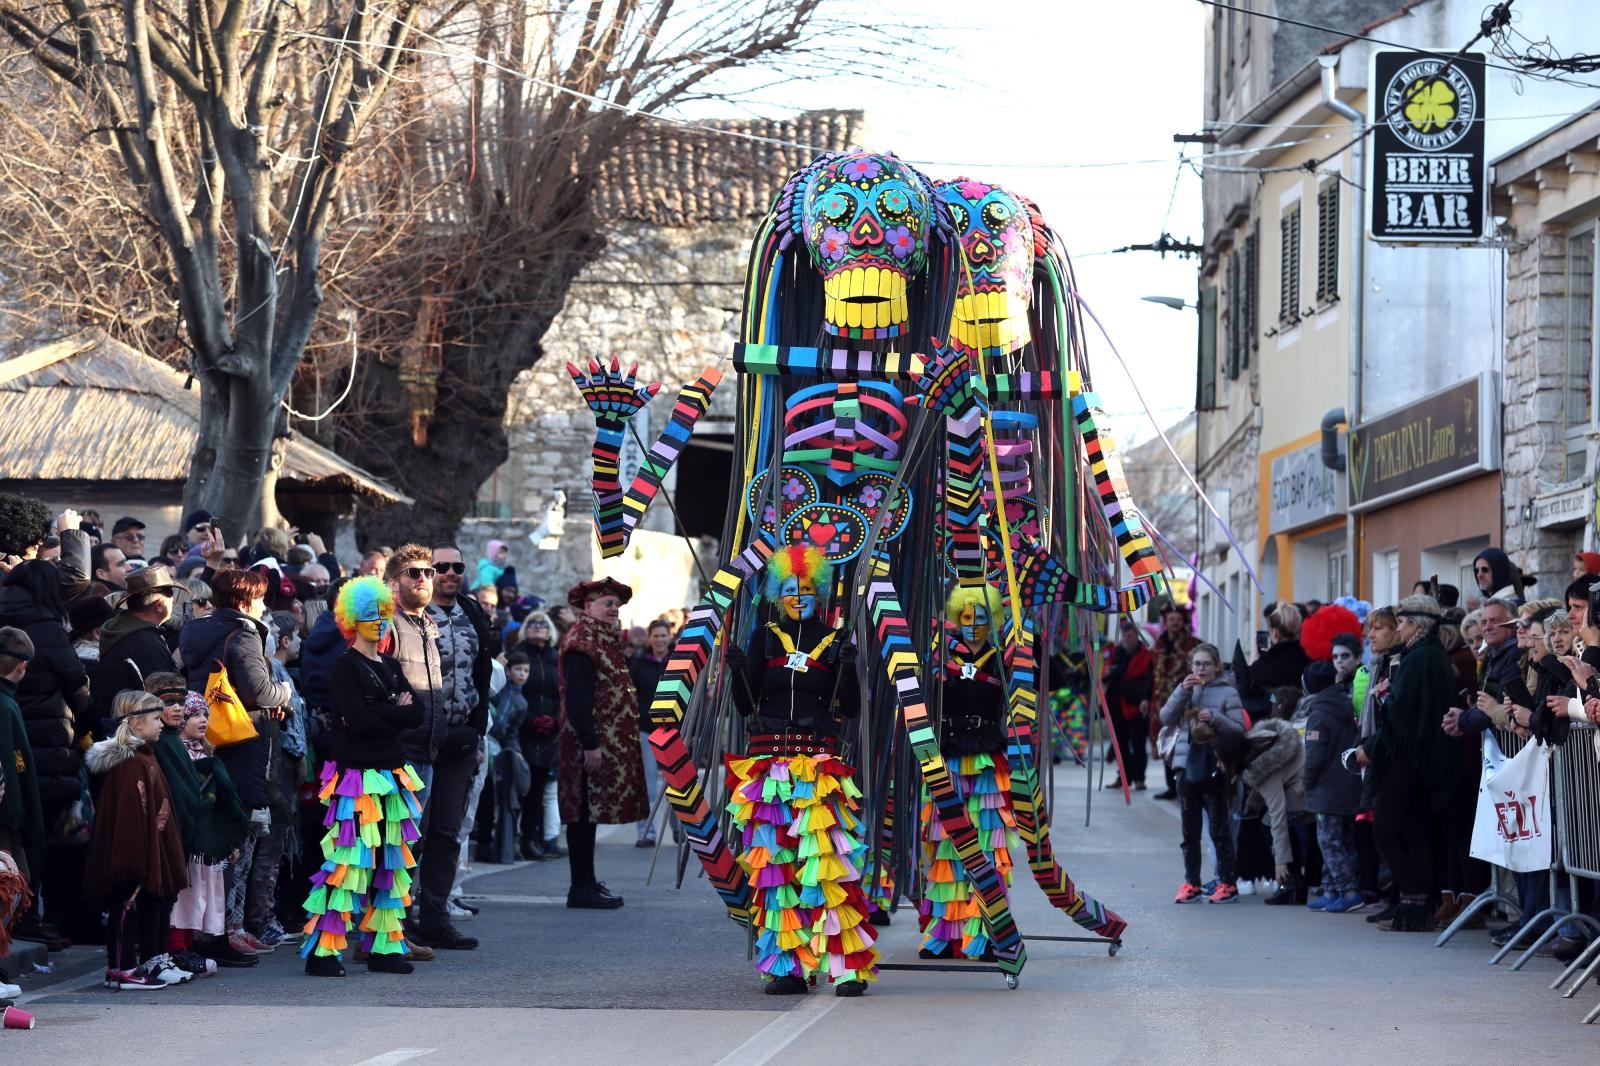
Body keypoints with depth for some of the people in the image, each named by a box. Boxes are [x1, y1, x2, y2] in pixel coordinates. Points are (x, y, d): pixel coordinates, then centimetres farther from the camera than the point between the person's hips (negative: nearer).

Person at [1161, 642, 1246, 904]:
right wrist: (1182, 692, -14)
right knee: (1190, 831, 10)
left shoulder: (1227, 693, -3)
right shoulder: (1185, 690, 9)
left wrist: (1215, 719, -22)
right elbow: (1166, 718, -3)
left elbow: (1239, 729, -8)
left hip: (1215, 767, -4)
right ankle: (1191, 883, 16)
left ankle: (1227, 882, 7)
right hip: (1188, 765, 4)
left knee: (1219, 829, 0)